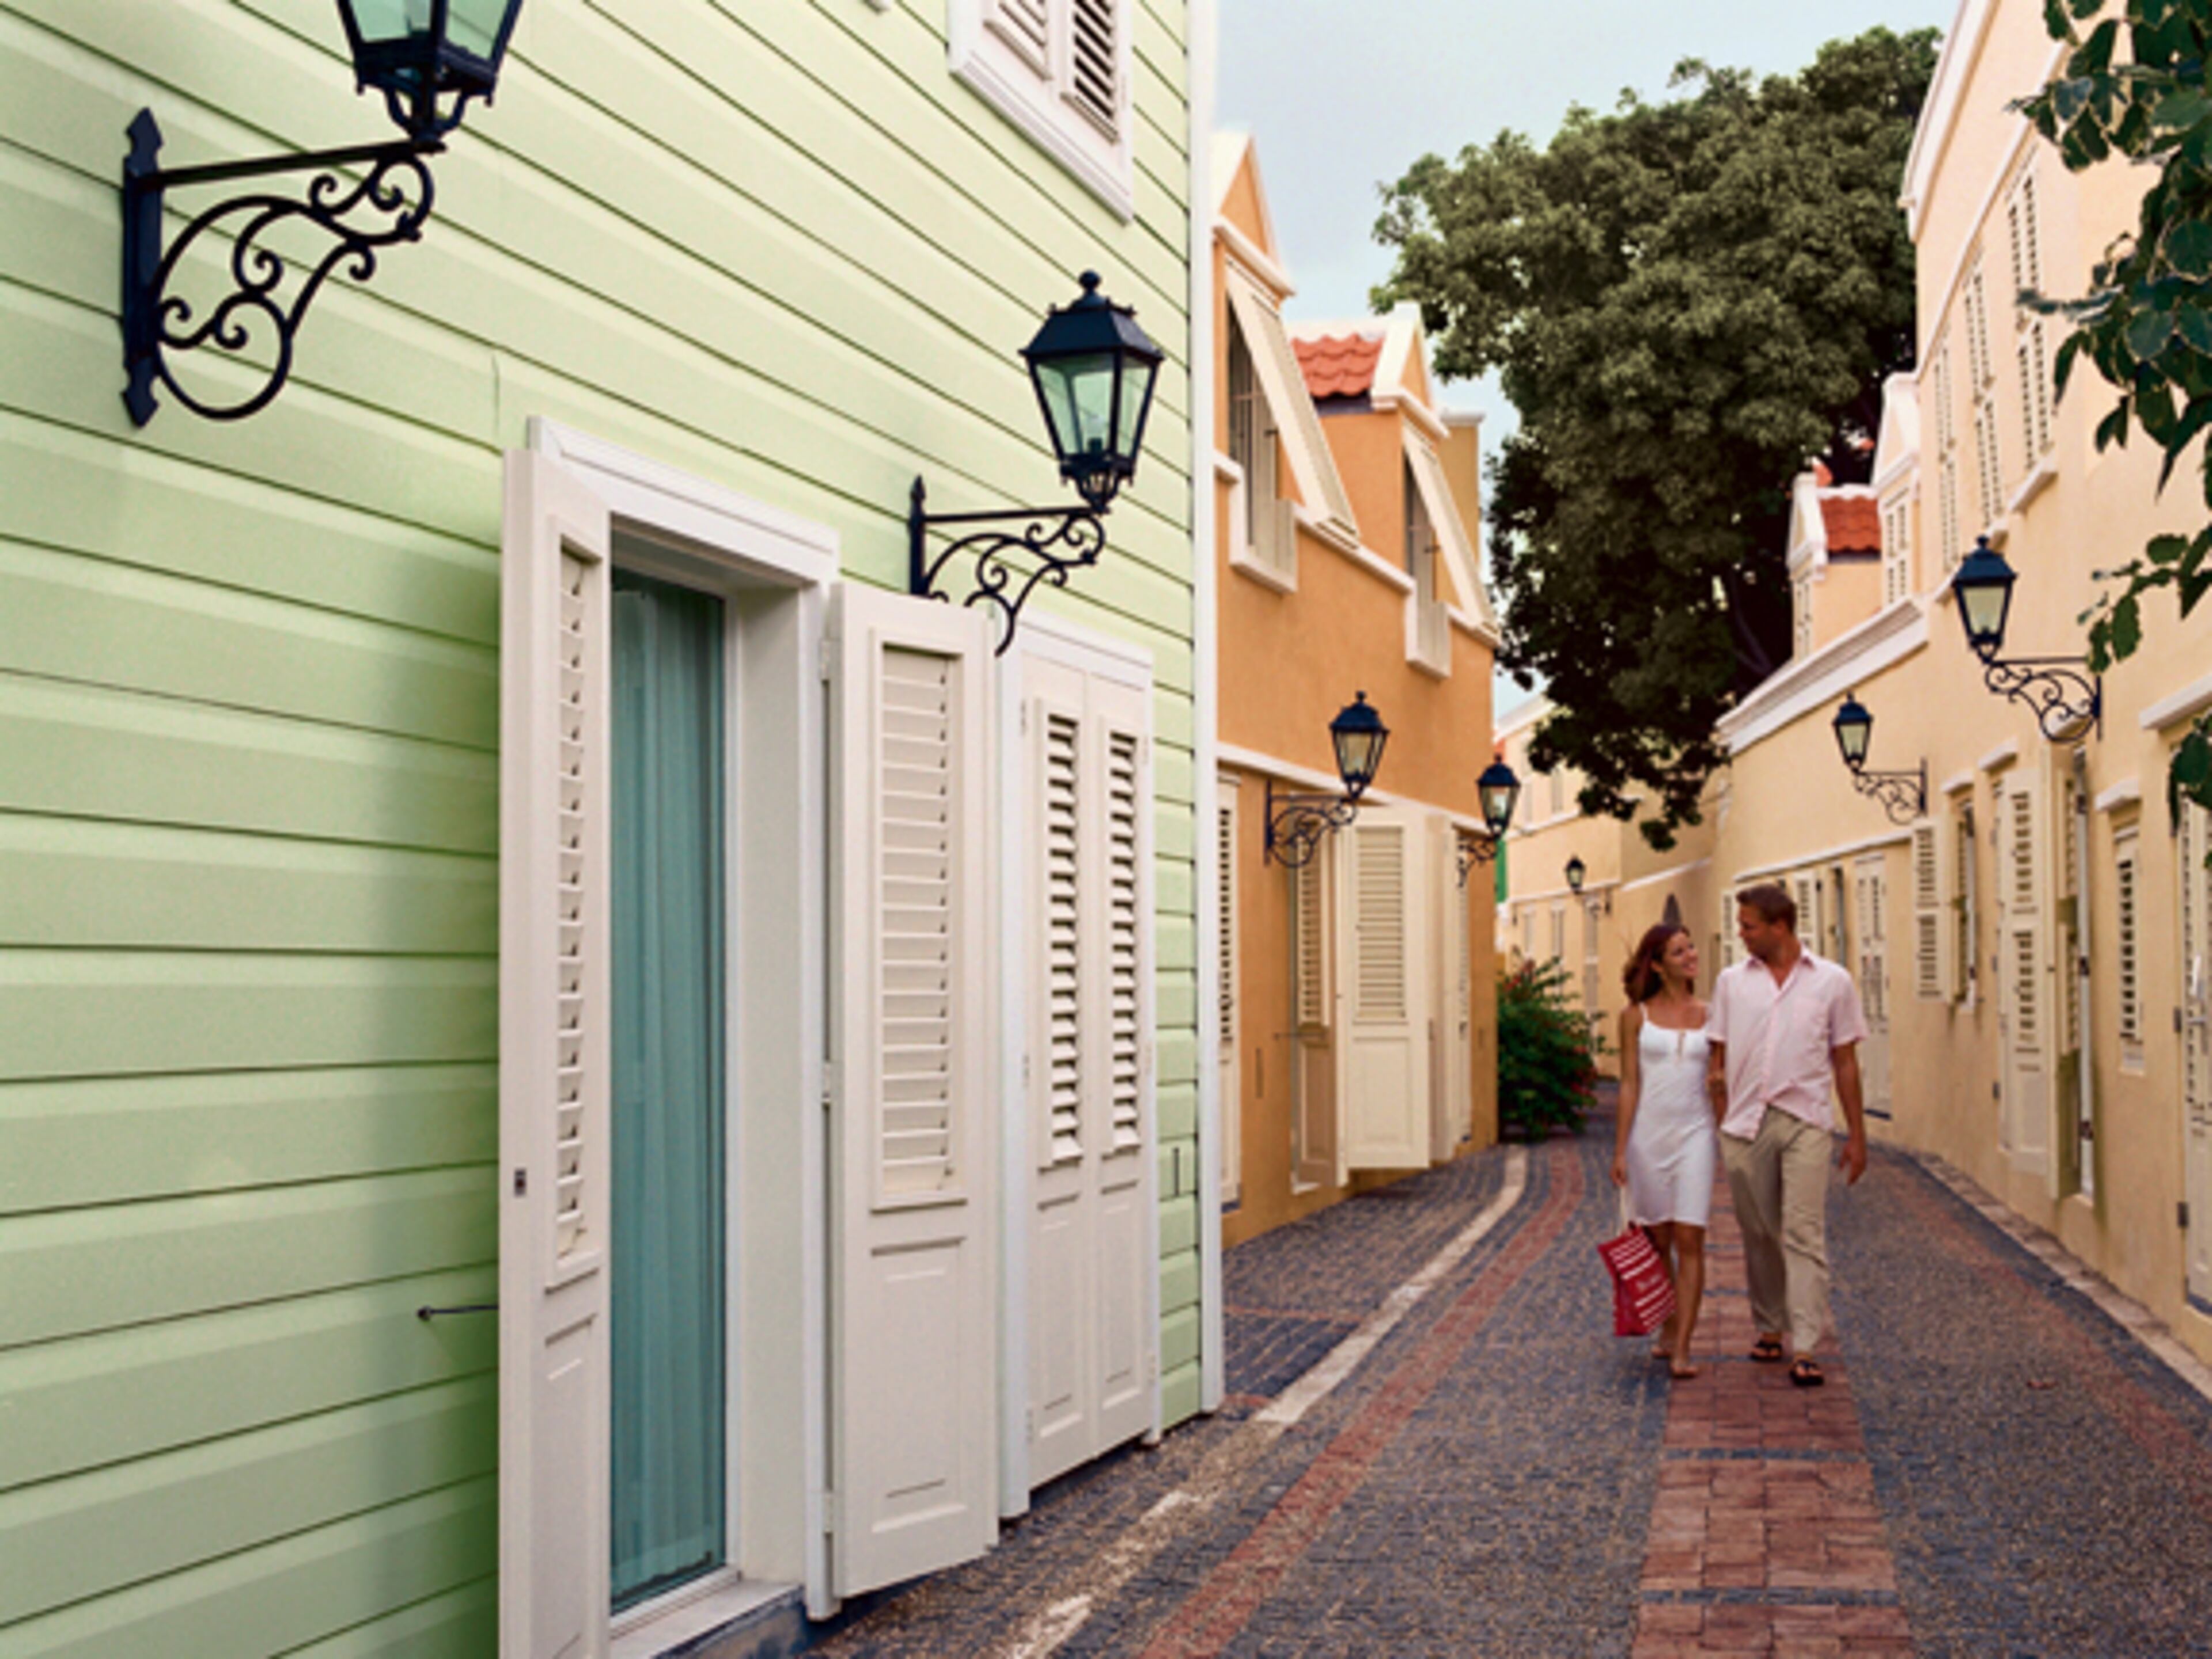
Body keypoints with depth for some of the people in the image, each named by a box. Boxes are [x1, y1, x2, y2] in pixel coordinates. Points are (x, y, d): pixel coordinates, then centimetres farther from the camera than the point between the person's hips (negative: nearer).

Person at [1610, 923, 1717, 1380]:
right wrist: (1620, 1149, -2)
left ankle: (1682, 1349, -8)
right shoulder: (1636, 1015, 2)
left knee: (1689, 1241, -8)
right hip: (1648, 1132, 0)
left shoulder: (1708, 1015, 6)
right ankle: (1668, 1331, 25)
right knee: (1657, 1242, 9)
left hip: (1694, 1133, 0)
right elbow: (1630, 1084, 2)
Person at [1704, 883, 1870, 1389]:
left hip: (1805, 1123, -2)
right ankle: (1769, 1327, 25)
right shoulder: (1732, 982, 8)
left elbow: (1845, 1062, 7)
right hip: (1746, 1123, 3)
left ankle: (1805, 1348, -12)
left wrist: (1857, 1134, 6)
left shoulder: (1832, 982, 4)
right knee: (1759, 1236, 10)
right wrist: (1722, 1124, 4)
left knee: (1804, 1234, -10)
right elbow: (1717, 1060, 12)